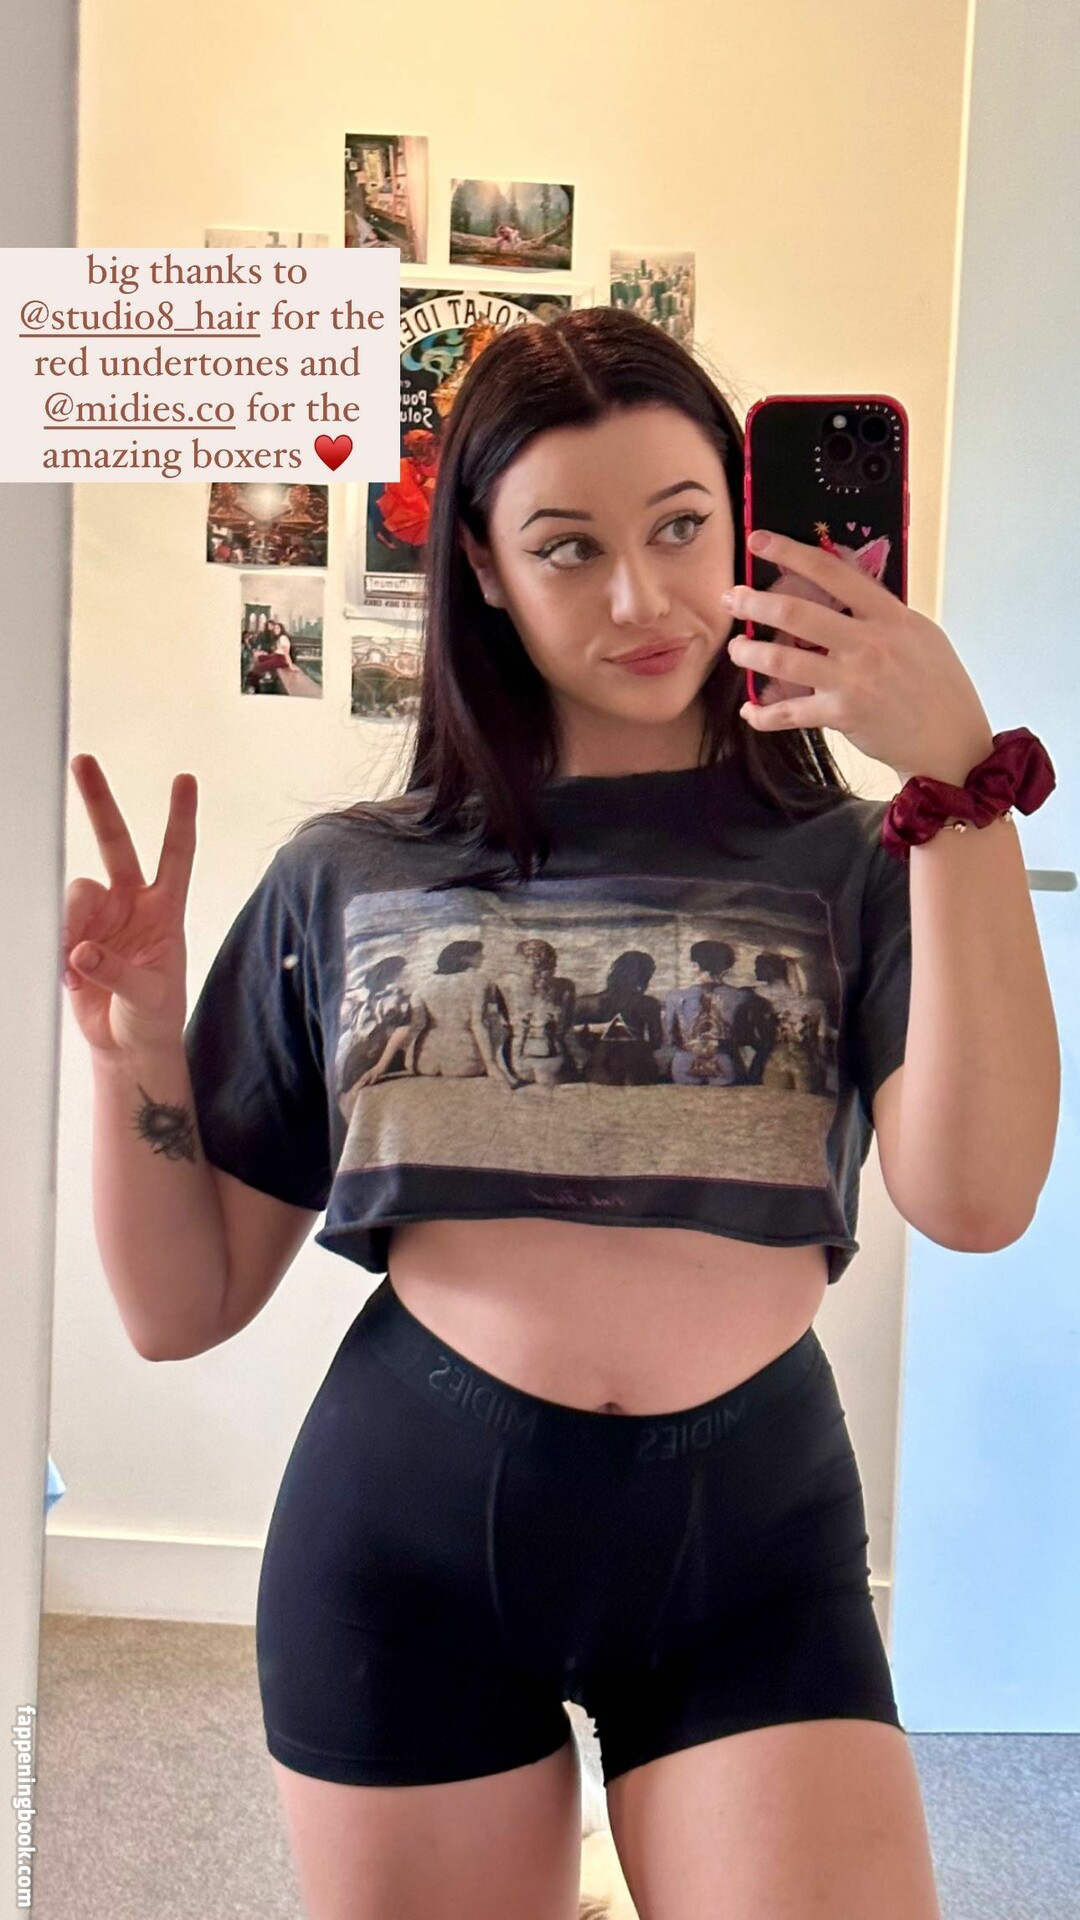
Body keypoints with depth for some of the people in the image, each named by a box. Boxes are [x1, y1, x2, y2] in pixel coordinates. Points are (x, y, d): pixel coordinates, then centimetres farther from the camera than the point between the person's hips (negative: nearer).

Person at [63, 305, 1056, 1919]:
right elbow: (183, 1304, 3)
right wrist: (136, 1056, -13)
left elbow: (972, 1198, -21)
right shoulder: (347, 880, 2)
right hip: (408, 1527, 2)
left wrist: (957, 774, -23)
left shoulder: (845, 867, -3)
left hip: (750, 1537, -1)